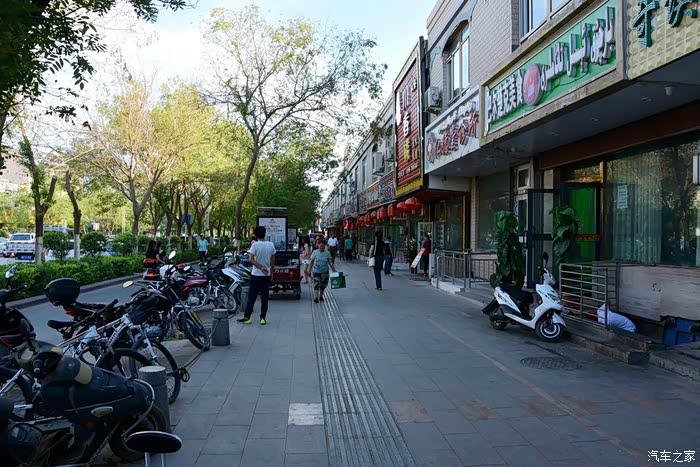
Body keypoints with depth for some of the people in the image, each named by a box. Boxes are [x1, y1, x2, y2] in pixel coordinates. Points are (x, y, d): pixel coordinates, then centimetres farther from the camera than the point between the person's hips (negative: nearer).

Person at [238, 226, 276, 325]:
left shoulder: (255, 245, -10)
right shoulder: (271, 245, 0)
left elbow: (251, 259, -19)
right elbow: (273, 261, 6)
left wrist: (261, 267, -14)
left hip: (256, 275, -3)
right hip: (267, 275, 3)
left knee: (252, 297, 4)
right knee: (265, 297, 8)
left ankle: (247, 317, 8)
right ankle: (263, 318, 9)